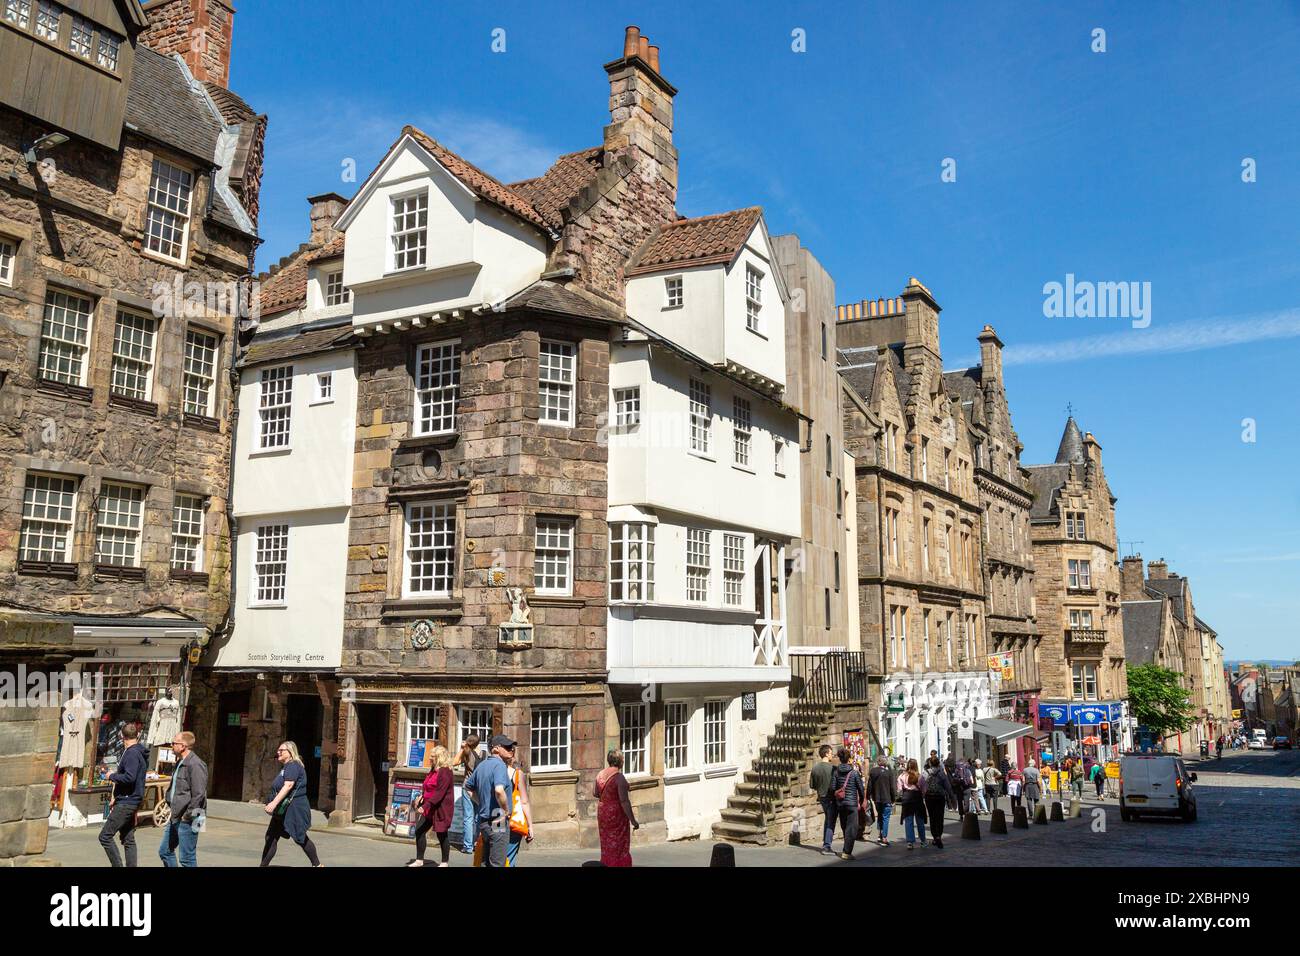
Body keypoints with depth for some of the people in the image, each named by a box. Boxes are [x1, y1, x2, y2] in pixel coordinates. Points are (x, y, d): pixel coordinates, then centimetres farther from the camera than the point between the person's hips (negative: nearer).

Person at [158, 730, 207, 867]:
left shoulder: (195, 765, -19)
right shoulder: (179, 763, 14)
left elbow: (199, 794, -23)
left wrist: (187, 815, -18)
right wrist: (171, 806, 16)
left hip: (187, 820, -10)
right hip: (176, 818, 10)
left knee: (187, 858, -3)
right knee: (165, 851, 16)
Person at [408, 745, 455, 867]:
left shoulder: (445, 772, -18)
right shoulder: (433, 770, 13)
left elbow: (439, 793, -24)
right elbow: (427, 786, 22)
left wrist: (426, 806, -27)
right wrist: (422, 795, 2)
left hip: (441, 809, -10)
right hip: (430, 809, 10)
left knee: (441, 834, 1)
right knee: (419, 830, 6)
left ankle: (445, 862, 14)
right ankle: (419, 860, 15)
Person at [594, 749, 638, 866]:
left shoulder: (600, 775, 1)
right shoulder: (619, 777, -20)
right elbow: (624, 801, -23)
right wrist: (633, 820, -18)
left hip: (602, 813, 7)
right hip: (617, 814, -7)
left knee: (606, 845, 18)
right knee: (619, 847, 2)